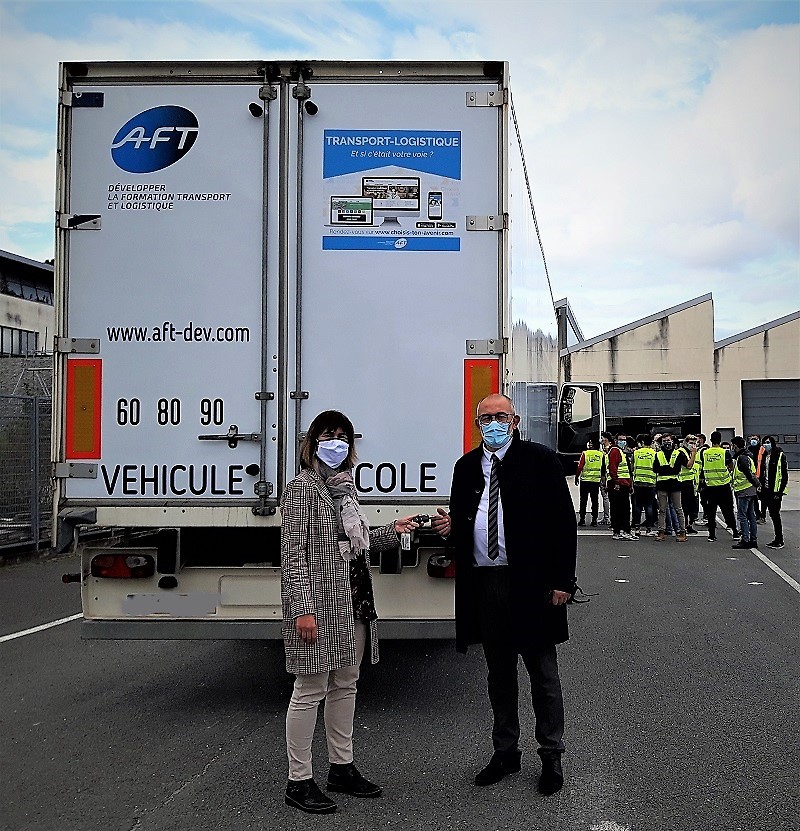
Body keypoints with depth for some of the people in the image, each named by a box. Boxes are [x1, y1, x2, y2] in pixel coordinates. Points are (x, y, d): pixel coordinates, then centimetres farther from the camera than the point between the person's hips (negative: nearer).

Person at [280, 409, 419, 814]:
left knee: (345, 685, 16)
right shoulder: (302, 489, -11)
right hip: (320, 605, -8)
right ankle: (298, 781, 9)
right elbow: (293, 554, -15)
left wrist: (391, 531, 9)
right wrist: (302, 609, -21)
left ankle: (342, 767, 28)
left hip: (352, 602, 9)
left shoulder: (344, 486, 14)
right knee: (310, 690, -1)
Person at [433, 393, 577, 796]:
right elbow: (460, 523, 19)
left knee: (543, 672, 7)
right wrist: (449, 527, -6)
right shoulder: (466, 467, 10)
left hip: (531, 582, -4)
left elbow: (564, 521, -6)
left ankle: (551, 756, 21)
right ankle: (505, 751, 30)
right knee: (499, 673, 16)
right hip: (484, 584, 4)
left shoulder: (539, 459, -3)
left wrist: (562, 580, -12)